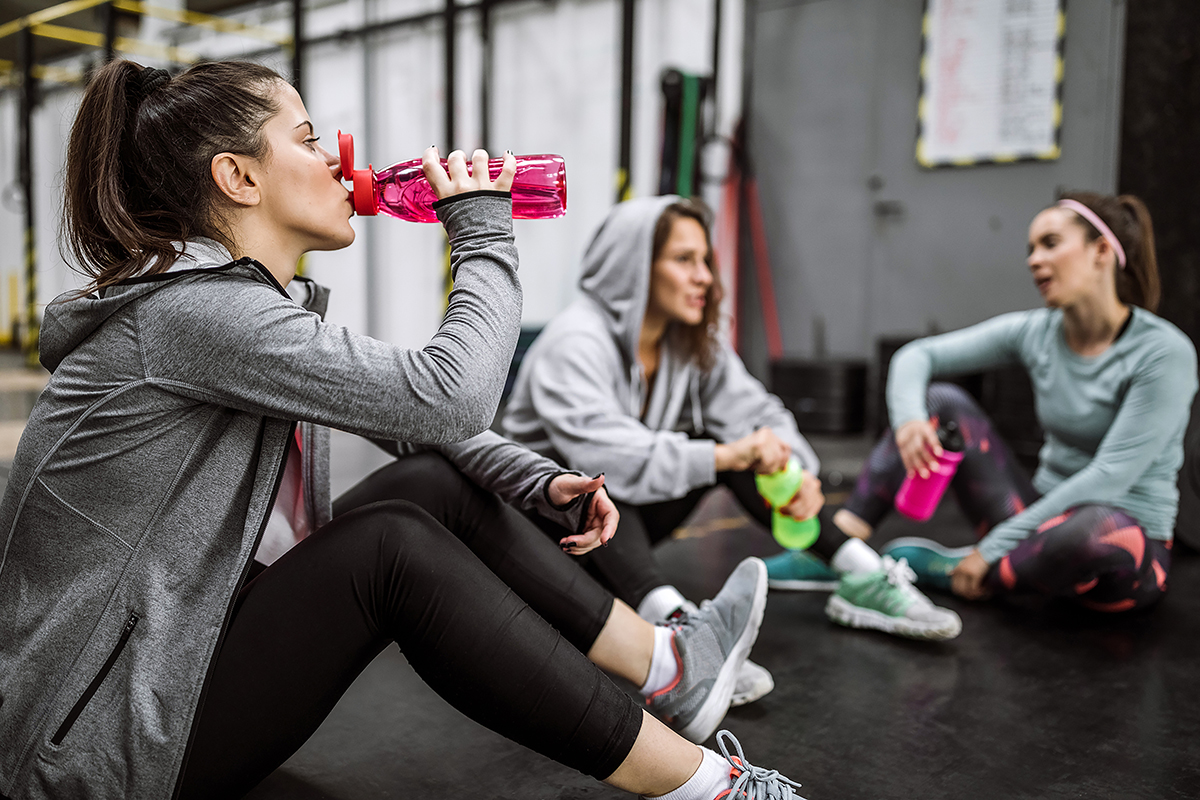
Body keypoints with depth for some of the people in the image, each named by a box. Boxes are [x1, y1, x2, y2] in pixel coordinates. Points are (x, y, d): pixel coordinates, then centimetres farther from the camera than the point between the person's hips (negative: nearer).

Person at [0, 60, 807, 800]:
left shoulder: (239, 300, 8)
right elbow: (448, 397, -31)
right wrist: (483, 233, -15)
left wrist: (538, 480, -2)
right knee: (393, 546, -25)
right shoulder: (188, 308, -22)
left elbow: (414, 416, 9)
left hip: (176, 661, 9)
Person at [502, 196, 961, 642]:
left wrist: (793, 469, -26)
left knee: (745, 445, -10)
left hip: (627, 520, 7)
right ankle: (671, 619, -53)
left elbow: (756, 412, -5)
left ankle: (861, 577, -12)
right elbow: (605, 456, -38)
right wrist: (723, 456, -40)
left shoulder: (691, 340, -1)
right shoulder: (573, 345, -24)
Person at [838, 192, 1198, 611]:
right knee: (941, 401, -7)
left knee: (1102, 530, -41)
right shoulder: (1035, 333, -1)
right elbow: (917, 355, 0)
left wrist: (992, 548, -23)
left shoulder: (1165, 352, -16)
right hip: (1048, 517, 5)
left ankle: (954, 569, -13)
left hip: (1127, 552, -4)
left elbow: (1110, 475, -22)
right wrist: (908, 419, -23)